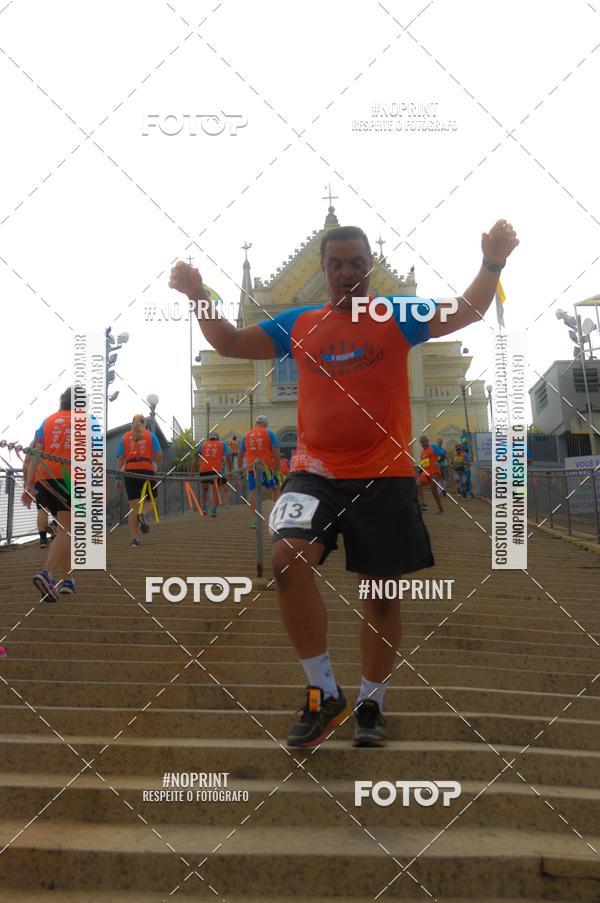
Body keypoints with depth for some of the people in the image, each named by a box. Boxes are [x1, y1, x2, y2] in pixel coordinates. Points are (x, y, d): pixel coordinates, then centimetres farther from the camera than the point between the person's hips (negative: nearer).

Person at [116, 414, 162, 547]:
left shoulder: (125, 437, 12)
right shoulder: (150, 435, 9)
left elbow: (120, 459, 5)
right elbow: (159, 455, -1)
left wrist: (118, 478, 5)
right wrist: (155, 464, 20)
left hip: (130, 471, 1)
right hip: (147, 470, -1)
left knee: (133, 506, 4)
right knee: (150, 500, 15)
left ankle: (135, 538, -2)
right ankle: (143, 515, -20)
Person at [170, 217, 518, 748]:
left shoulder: (397, 319, 3)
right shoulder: (298, 324, 9)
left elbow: (464, 314, -9)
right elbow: (231, 344, 9)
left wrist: (492, 265, -26)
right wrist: (199, 297, -6)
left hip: (384, 476, -1)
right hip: (316, 472, 1)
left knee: (381, 595, 6)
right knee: (288, 559, -23)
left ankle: (370, 707, 26)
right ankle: (324, 694, -6)